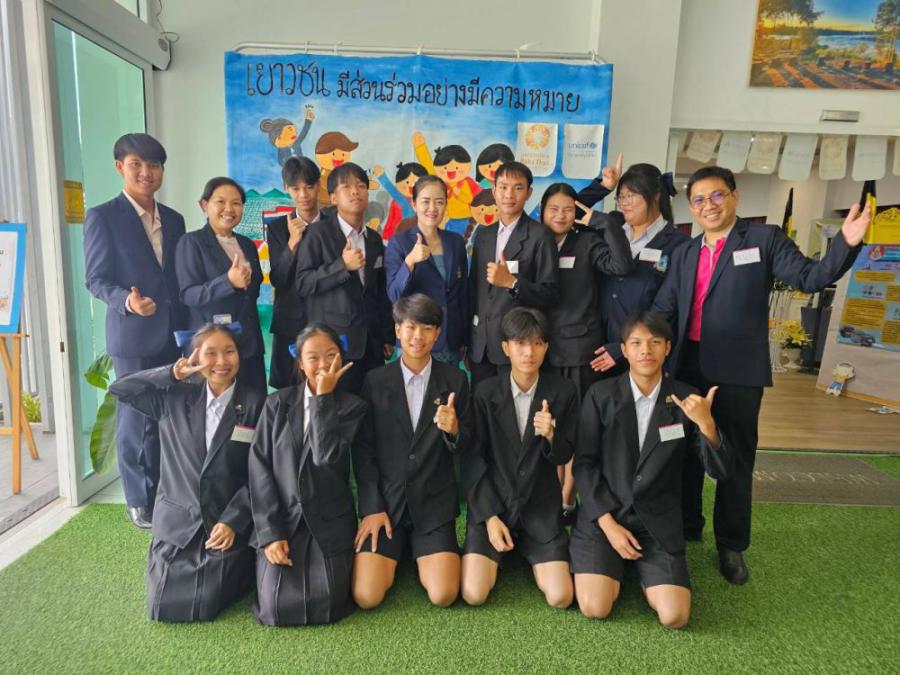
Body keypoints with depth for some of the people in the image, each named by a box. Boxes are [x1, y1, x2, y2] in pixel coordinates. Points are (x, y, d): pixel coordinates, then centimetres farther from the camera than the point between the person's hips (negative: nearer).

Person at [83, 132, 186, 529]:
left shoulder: (173, 219, 12)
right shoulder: (102, 217, -3)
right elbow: (95, 279, -6)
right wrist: (126, 301, -26)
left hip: (176, 334, 5)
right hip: (134, 336, -5)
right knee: (136, 419, 4)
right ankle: (141, 502, 19)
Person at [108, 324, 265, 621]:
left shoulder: (253, 404, -7)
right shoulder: (174, 398, 2)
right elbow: (118, 389, 0)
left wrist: (232, 521, -12)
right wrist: (173, 373, -10)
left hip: (229, 525, -2)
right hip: (177, 524, 3)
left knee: (203, 610, -2)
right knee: (162, 609, 4)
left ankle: (237, 568, 27)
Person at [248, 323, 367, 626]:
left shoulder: (352, 406, -1)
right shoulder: (277, 403, 1)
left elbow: (327, 457, -18)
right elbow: (259, 467, -3)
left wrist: (323, 398, -16)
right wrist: (270, 533, -10)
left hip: (330, 523, -1)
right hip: (281, 520, 1)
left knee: (326, 607, -12)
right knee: (276, 609, -11)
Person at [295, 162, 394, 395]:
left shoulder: (374, 239, 14)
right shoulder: (319, 234, -3)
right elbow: (303, 284, -9)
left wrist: (387, 336, 15)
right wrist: (342, 265, -20)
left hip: (371, 343, 5)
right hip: (333, 343, -5)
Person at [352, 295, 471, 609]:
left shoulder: (455, 379, -1)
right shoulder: (375, 380, -2)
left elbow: (466, 444, 3)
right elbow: (362, 449, 0)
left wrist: (454, 430, -20)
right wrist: (372, 507, -6)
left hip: (434, 504, 0)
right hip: (384, 500, 0)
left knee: (443, 595, -12)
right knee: (366, 597, -10)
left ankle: (424, 554, 21)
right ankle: (395, 553, 22)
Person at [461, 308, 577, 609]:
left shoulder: (563, 391, -6)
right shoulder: (486, 392, -8)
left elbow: (564, 456, 0)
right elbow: (471, 459, -5)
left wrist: (550, 436, -24)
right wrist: (490, 516, -12)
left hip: (541, 509, 1)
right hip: (490, 505, -1)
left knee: (560, 597, -9)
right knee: (474, 594, -12)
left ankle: (531, 554, 23)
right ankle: (496, 554, 21)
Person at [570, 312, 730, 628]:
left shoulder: (687, 400, -3)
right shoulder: (601, 394, -7)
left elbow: (719, 471, -5)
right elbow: (584, 463, -5)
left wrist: (706, 423, -24)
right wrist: (608, 523, -12)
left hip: (658, 522, 2)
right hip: (602, 516, -1)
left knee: (674, 616, -13)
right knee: (594, 608, -16)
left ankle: (639, 566, 19)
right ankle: (616, 565, 18)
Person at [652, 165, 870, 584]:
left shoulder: (765, 239, 1)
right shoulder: (684, 254, 12)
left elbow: (810, 278, -8)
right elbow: (663, 309, 7)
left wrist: (846, 244, -25)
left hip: (739, 371, -4)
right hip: (688, 369, 4)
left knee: (736, 460, 8)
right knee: (685, 454, 14)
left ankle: (731, 545, 25)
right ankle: (684, 531, 32)